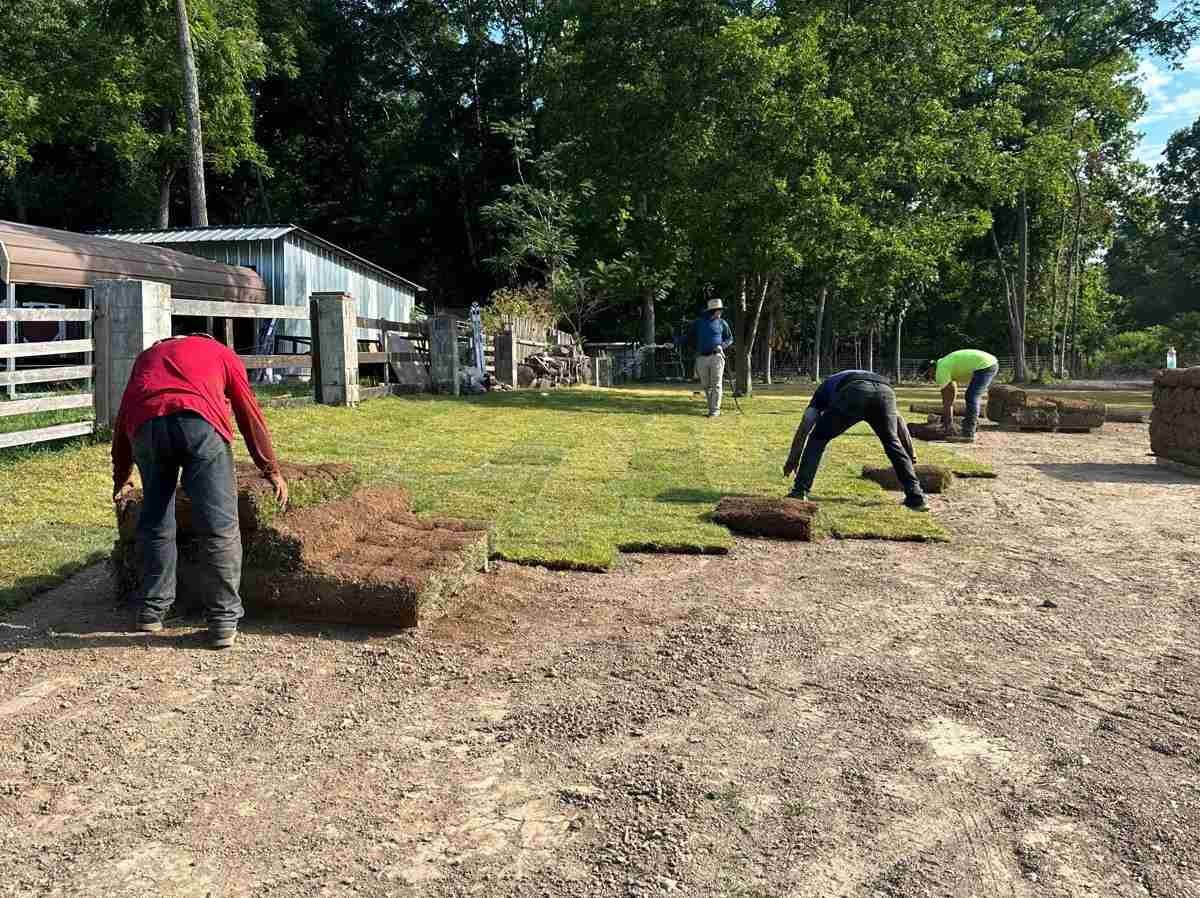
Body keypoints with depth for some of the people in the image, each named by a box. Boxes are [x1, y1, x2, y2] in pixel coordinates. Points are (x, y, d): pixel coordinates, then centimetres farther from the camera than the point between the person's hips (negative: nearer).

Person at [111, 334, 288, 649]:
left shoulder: (149, 355, 39)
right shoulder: (221, 354, 32)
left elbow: (123, 417, 39)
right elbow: (250, 415, 26)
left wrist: (121, 477, 48)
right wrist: (271, 469, 31)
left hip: (146, 424, 3)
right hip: (199, 421, -3)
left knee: (156, 523, 18)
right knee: (219, 526, 1)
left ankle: (152, 611, 23)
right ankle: (223, 620, 2)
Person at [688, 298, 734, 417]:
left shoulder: (722, 323, 4)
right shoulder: (698, 322, 7)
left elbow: (729, 338, 9)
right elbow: (692, 338, 19)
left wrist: (722, 346, -7)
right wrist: (696, 349, 4)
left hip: (716, 356, -2)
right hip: (701, 358, 2)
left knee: (716, 385, -6)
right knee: (706, 386, 8)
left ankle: (715, 410, -3)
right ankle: (711, 407, 21)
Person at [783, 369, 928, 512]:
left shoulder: (825, 387, 40)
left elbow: (805, 426, 28)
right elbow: (897, 418, 42)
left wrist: (792, 459, 31)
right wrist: (911, 453, 44)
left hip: (854, 392, -3)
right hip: (885, 391, 3)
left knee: (818, 439, 16)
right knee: (893, 444, 24)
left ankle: (800, 491, 12)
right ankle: (916, 496, 20)